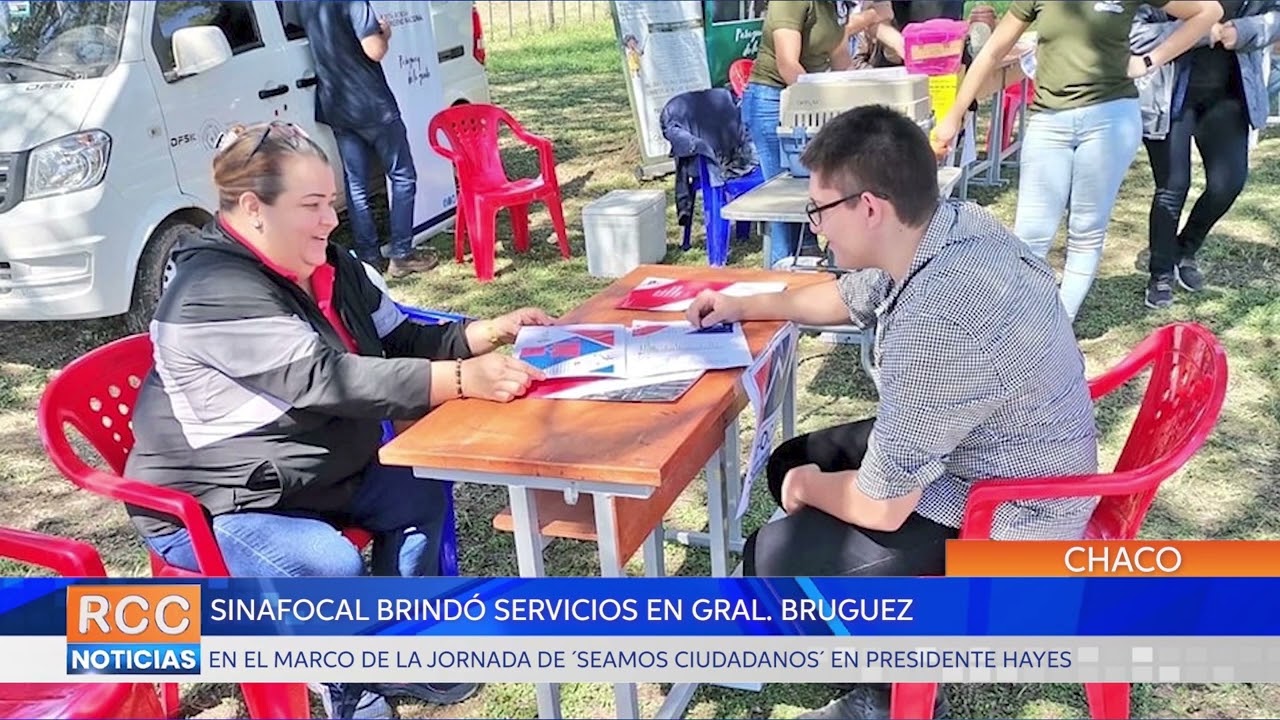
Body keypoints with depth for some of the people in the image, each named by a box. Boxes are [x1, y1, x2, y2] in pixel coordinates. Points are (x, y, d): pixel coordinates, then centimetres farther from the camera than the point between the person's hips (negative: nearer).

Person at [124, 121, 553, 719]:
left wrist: (490, 332, -12)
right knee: (331, 566, -28)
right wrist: (463, 379, -46)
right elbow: (327, 380, -39)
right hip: (212, 502, -9)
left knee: (421, 494, 2)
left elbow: (402, 342, 5)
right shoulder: (216, 294, -28)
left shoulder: (328, 265, 1)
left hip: (320, 468, 9)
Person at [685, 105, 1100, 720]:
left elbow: (881, 505, -27)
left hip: (1008, 516, -9)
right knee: (790, 463, 15)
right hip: (977, 455, 9)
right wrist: (745, 306, 21)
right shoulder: (953, 226, -8)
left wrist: (810, 487, -6)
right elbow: (852, 296, 15)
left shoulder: (935, 323, -37)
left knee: (772, 561, -9)